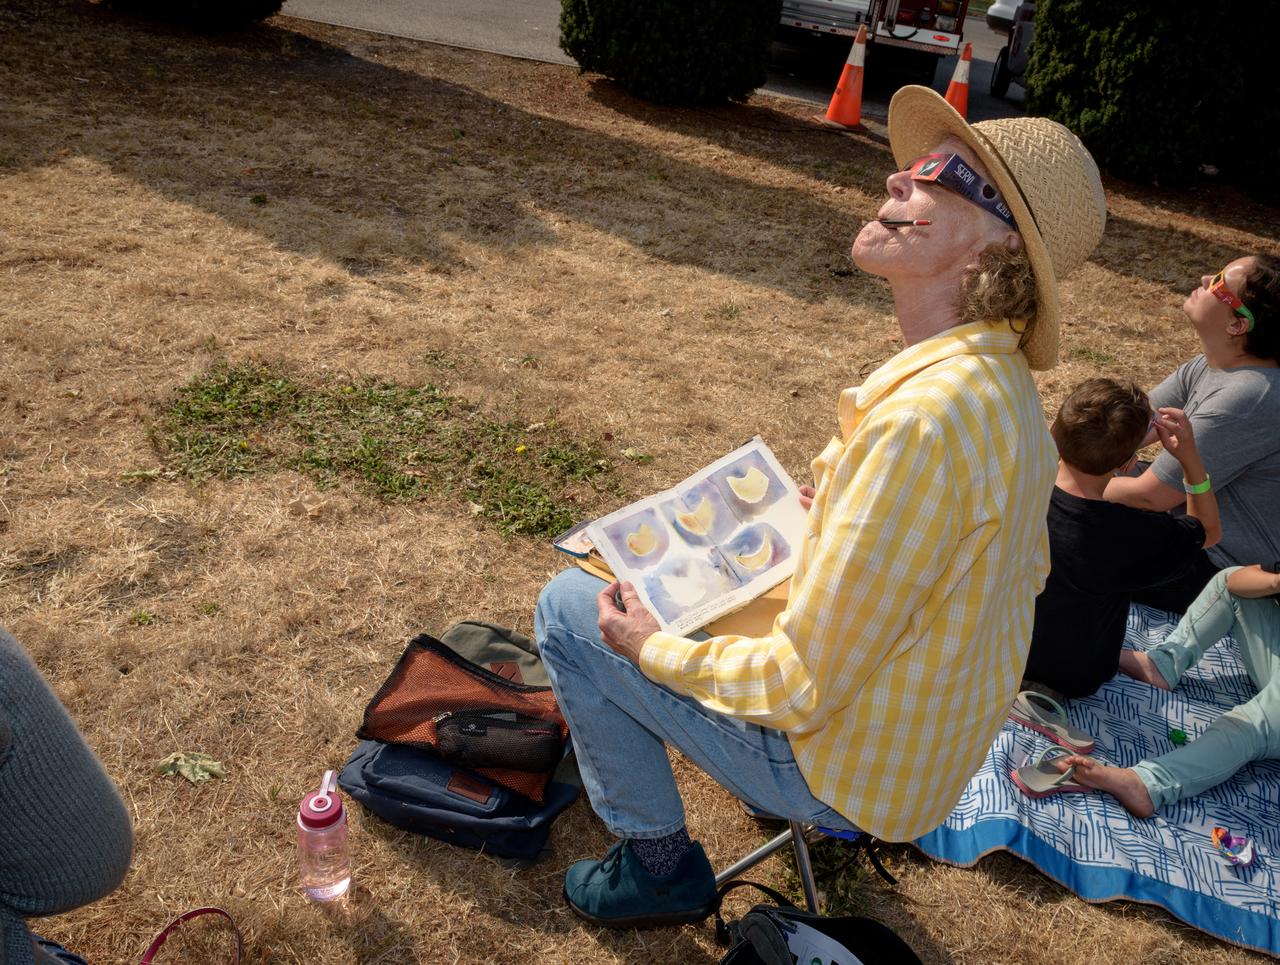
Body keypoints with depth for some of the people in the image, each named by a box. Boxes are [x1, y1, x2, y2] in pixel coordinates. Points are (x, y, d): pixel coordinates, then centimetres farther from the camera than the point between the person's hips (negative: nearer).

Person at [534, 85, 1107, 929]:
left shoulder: (921, 421, -35)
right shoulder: (1007, 385, -5)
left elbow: (800, 689, -30)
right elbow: (1028, 569, 11)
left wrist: (653, 649, -14)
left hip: (845, 760, -8)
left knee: (568, 608, -2)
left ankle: (661, 863, 14)